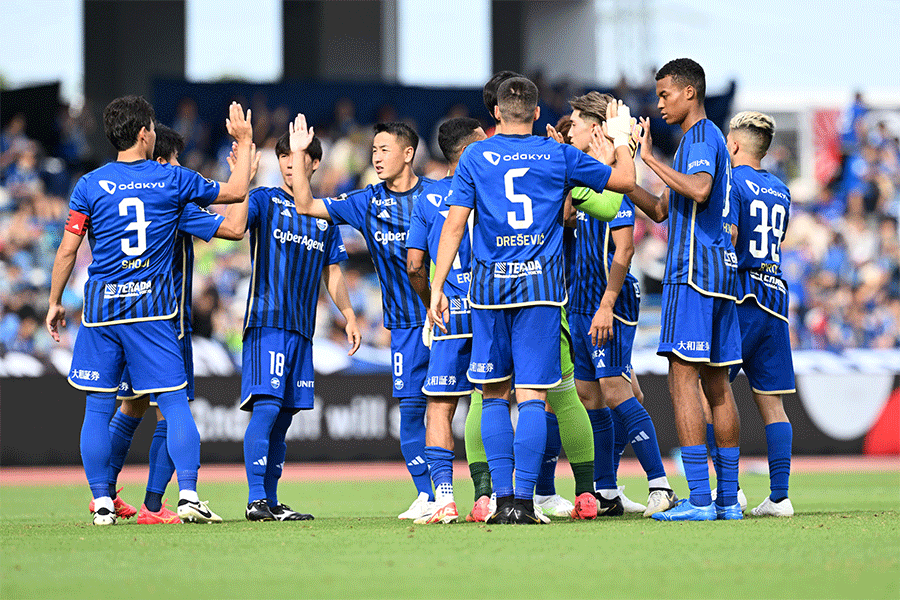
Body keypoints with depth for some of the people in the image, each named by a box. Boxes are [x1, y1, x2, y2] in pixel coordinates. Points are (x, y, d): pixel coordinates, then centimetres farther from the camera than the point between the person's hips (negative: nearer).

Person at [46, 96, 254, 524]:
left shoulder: (89, 186, 1)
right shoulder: (172, 180, 2)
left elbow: (67, 251, 1)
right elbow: (236, 191, 13)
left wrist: (55, 303, 12)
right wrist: (244, 141, 27)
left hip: (101, 307, 1)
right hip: (152, 307, -1)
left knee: (98, 408, 6)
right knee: (174, 402, 0)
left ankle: (102, 503, 4)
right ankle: (188, 494, -11)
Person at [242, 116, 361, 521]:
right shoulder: (265, 200, 2)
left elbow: (332, 272, 22)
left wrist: (349, 316, 12)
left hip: (302, 328, 6)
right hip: (267, 321, -6)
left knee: (284, 415, 7)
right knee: (266, 407, -15)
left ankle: (271, 501, 11)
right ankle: (256, 500, -16)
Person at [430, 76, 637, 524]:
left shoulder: (475, 157, 4)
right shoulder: (560, 157, 4)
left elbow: (454, 224, 0)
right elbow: (624, 181, 14)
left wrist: (436, 288, 2)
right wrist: (622, 141, 33)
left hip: (490, 283, 1)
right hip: (541, 283, -1)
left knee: (494, 395, 10)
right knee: (532, 395, -2)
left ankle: (503, 498, 4)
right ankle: (524, 500, -9)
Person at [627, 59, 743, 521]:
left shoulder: (702, 137, -8)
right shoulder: (700, 140, 23)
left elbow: (699, 190, -27)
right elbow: (660, 211, 26)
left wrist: (649, 157, -21)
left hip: (693, 273, -10)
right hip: (720, 269, 10)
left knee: (683, 379, -11)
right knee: (717, 385, 9)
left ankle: (699, 499, -16)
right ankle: (729, 498, 9)